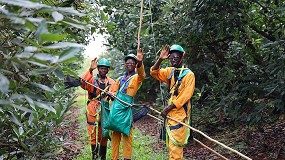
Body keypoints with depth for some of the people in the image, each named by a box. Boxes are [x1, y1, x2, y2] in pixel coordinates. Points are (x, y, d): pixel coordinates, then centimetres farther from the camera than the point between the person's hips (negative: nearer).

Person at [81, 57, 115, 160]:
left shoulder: (111, 82, 10)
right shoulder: (92, 80, 2)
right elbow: (83, 84, -19)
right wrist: (90, 70, -28)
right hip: (93, 111, -2)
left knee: (104, 136, 11)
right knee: (93, 135, 1)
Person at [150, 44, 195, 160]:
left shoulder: (188, 74, -8)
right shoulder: (170, 71, 11)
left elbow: (184, 96, -13)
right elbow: (154, 73, 6)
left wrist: (167, 109, -13)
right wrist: (160, 59, -10)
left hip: (179, 114, -7)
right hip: (170, 113, 7)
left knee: (175, 146, -9)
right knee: (170, 145, 12)